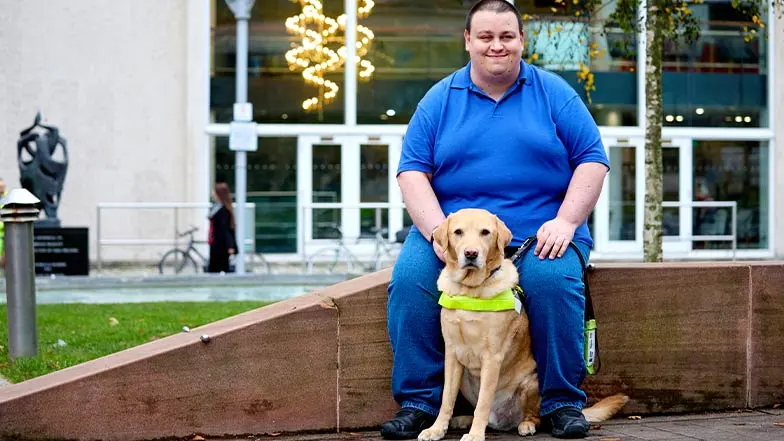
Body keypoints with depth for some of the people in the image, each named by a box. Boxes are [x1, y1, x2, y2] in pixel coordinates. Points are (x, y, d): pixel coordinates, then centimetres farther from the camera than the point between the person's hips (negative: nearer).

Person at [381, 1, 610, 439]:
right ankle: (418, 403, -14)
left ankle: (563, 403, -14)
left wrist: (565, 223, -11)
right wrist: (439, 232, -14)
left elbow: (593, 160, 4)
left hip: (539, 234, -1)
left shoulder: (554, 93, 8)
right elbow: (413, 171, 3)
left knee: (552, 280, -32)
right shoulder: (439, 100, 10)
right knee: (409, 276, -25)